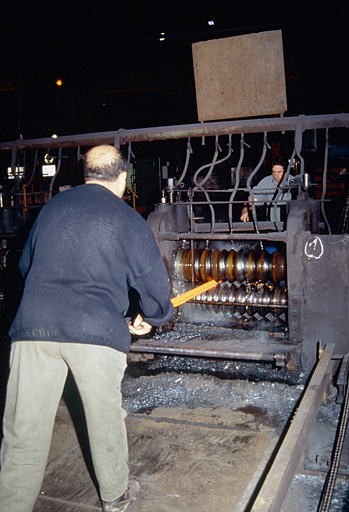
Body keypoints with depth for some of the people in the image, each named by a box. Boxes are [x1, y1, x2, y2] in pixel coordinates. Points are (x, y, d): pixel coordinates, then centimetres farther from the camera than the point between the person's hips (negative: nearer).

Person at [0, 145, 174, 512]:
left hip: (34, 327, 2)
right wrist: (150, 318, 24)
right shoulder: (128, 220, 4)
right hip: (98, 332, -2)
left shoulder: (52, 207, 15)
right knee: (104, 417, 17)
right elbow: (154, 280, 4)